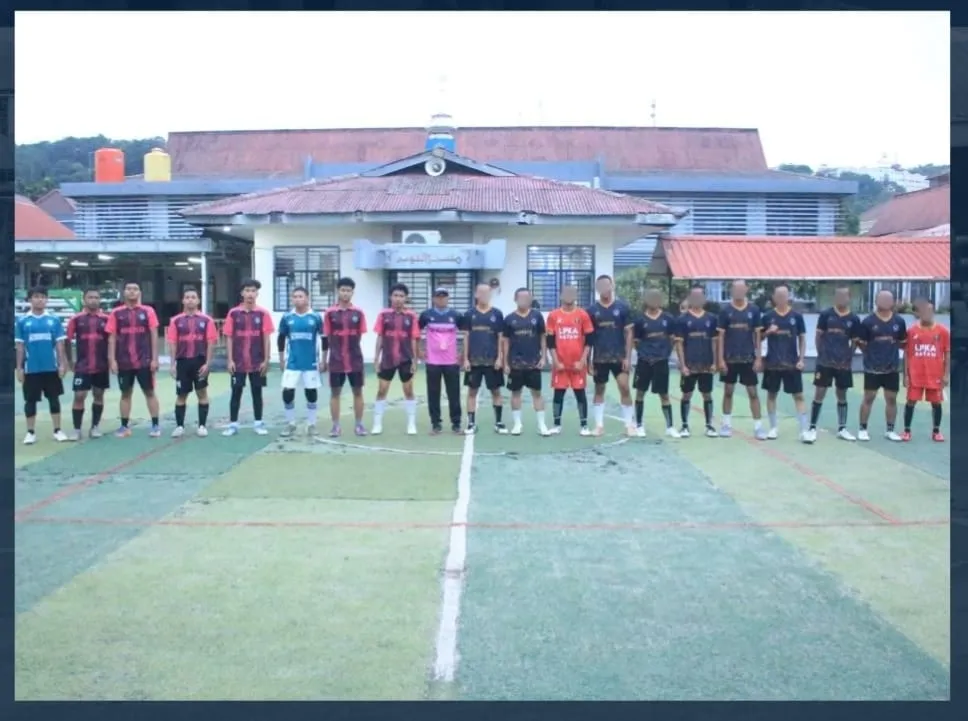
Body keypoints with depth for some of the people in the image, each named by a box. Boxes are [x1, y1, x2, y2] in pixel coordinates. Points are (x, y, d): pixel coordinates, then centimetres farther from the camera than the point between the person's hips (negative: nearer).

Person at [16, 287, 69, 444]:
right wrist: (19, 368, 1)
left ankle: (57, 430, 16)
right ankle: (31, 432, 16)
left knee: (54, 398, 8)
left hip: (51, 367, 0)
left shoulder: (54, 320, 1)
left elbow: (59, 344, 3)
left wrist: (62, 364, -1)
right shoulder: (22, 321, 0)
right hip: (31, 368, 0)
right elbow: (20, 346, 3)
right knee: (30, 400, 7)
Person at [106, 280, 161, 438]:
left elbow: (154, 335, 1)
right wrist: (112, 360, -3)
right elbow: (112, 337, 4)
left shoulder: (148, 311, 2)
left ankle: (156, 425, 9)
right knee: (125, 393, 8)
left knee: (149, 392, 4)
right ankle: (125, 426, 15)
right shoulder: (116, 313, 4)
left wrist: (154, 358, -5)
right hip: (124, 362, 1)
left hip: (144, 361, -1)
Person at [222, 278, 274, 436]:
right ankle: (233, 424, 12)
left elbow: (266, 338, 0)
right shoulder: (233, 313, 1)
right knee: (236, 392, 5)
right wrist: (230, 360, -4)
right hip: (238, 362, 0)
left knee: (257, 392, 8)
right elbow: (229, 338, 2)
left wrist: (266, 360, -5)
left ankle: (258, 423, 17)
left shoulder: (263, 313, 0)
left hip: (257, 362, 0)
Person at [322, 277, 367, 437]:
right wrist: (324, 360, 4)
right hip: (336, 360, 0)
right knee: (335, 392, 4)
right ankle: (336, 426, 12)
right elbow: (325, 338, 4)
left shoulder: (358, 312, 2)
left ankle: (359, 425, 15)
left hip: (355, 360, 1)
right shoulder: (330, 313, 1)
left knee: (357, 392, 6)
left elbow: (360, 336, 7)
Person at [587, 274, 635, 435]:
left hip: (619, 356, -1)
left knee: (625, 388, -6)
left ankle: (629, 424, 3)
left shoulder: (623, 307, -2)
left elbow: (628, 333, -1)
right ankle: (599, 424, 17)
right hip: (599, 358, 2)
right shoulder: (592, 310, 1)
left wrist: (627, 357, -7)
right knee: (599, 390, 9)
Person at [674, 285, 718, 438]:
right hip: (689, 365, -2)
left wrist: (714, 362, 1)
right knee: (687, 394, 5)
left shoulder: (711, 318, 4)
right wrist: (682, 365, -9)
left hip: (707, 365, 2)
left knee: (707, 394, 8)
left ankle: (709, 426, 17)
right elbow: (679, 343, -3)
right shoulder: (683, 319, -2)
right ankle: (685, 426, 14)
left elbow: (715, 341, 7)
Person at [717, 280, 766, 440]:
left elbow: (757, 335, 3)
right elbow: (721, 336, -1)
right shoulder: (725, 310, -3)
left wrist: (758, 358, -2)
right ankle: (727, 424, 21)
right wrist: (721, 359, -7)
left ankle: (758, 426, 6)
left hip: (748, 358, 0)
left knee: (753, 392, 1)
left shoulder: (753, 310, 0)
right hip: (729, 358, 0)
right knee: (728, 391, 10)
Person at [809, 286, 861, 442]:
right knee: (819, 394, -2)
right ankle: (812, 428, 4)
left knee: (842, 396, 11)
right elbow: (819, 336, 1)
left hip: (843, 364, 2)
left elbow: (854, 342, 8)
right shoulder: (826, 314, -2)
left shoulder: (854, 319, 2)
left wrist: (848, 357, -2)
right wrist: (821, 354, -4)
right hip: (825, 362, -2)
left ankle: (842, 428, 21)